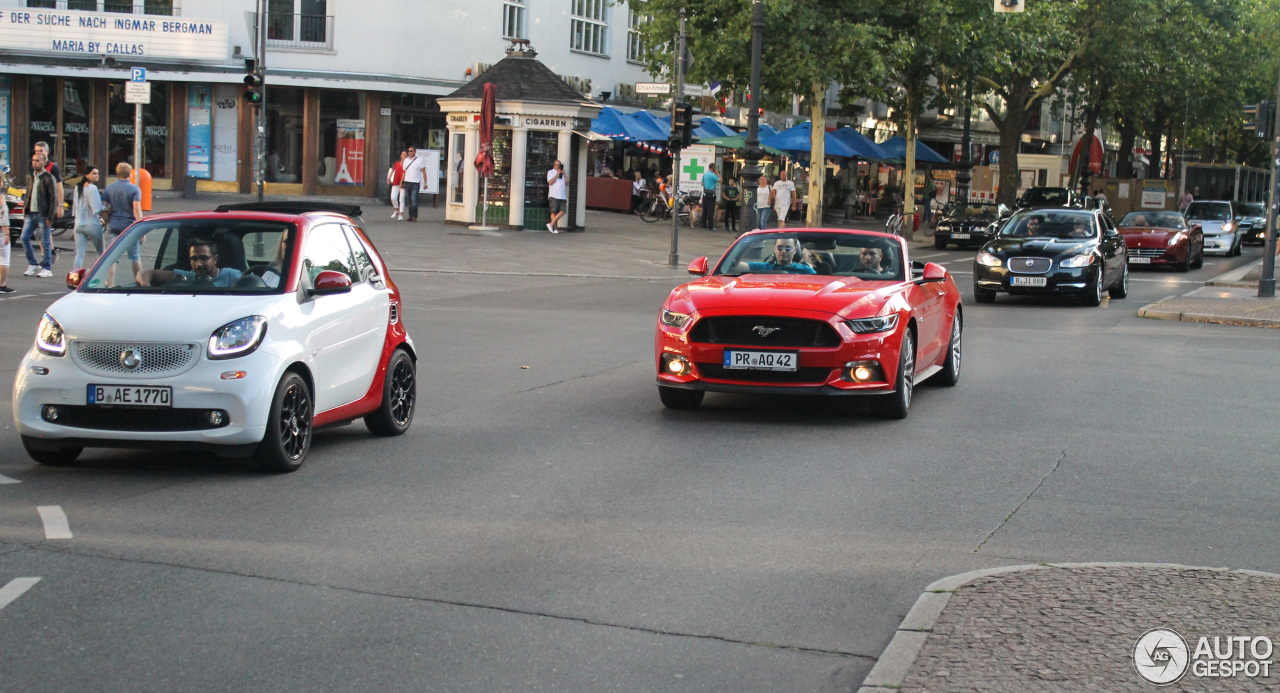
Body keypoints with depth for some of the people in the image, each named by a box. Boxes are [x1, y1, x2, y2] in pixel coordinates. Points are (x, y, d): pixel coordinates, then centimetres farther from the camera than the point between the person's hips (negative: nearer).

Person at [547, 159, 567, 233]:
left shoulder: (562, 173, 22)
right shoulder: (550, 172, 6)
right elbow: (550, 182, -9)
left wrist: (564, 174, 5)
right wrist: (557, 174, -8)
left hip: (562, 196, 5)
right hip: (554, 196, -5)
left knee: (563, 211, -9)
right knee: (554, 211, -7)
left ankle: (551, 224, -6)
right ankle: (555, 228, -4)